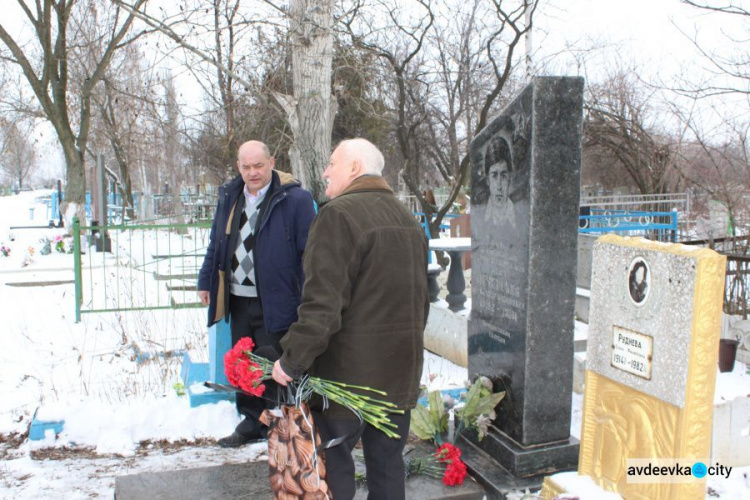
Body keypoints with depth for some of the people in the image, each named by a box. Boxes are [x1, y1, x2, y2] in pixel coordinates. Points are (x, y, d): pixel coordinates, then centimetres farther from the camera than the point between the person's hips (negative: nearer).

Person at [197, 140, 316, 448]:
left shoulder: (295, 199, -11)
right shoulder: (229, 197, 10)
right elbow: (216, 244, 19)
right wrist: (206, 282, 20)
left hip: (274, 303, -6)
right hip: (238, 300, 7)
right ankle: (252, 422, 33)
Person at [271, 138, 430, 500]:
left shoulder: (339, 215, -14)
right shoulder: (407, 219, 13)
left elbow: (322, 303, -23)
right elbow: (421, 298, 19)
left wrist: (292, 361, -16)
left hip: (348, 367, -7)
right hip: (400, 370, 8)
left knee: (334, 462, 6)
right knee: (388, 462, 17)